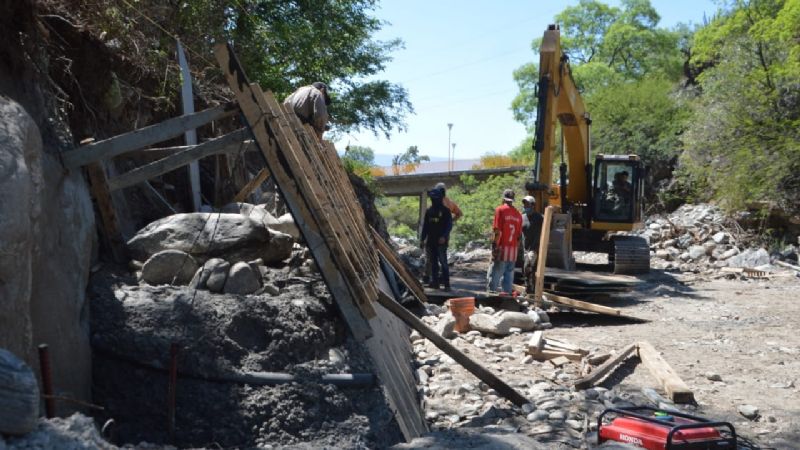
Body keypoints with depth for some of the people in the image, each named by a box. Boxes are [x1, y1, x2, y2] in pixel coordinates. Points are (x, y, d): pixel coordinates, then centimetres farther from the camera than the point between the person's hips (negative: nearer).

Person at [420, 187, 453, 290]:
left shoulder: (445, 210, -2)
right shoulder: (428, 211, 13)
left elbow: (449, 225, -6)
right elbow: (425, 225, 16)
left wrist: (444, 236, -18)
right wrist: (422, 238, 9)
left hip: (441, 241, -6)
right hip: (430, 241, 6)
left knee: (443, 263, -9)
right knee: (433, 263, 9)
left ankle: (446, 284, -9)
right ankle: (435, 282, 15)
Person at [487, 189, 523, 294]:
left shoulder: (500, 210, -6)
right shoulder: (518, 214, 10)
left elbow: (497, 231, -13)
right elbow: (519, 236, 11)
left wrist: (494, 247, -12)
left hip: (502, 249, -5)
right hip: (513, 251, 5)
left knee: (494, 276, -5)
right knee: (509, 278, 10)